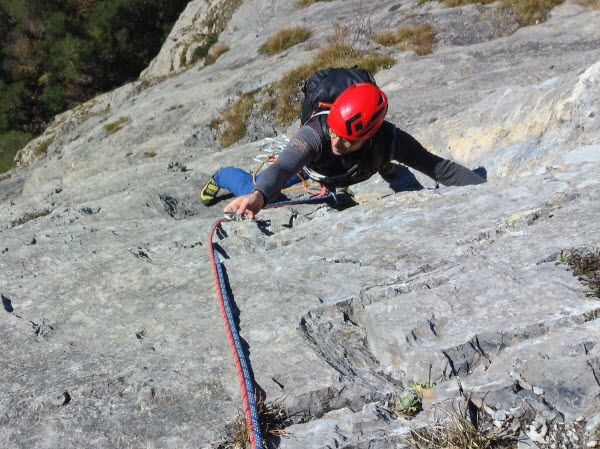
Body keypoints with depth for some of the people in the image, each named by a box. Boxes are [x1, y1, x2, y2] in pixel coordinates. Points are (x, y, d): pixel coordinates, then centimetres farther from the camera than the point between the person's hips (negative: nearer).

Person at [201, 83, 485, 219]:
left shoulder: (390, 139, -42)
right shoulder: (316, 132, -49)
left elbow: (440, 168, -36)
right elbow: (283, 167, -65)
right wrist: (258, 195, -85)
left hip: (351, 174, 3)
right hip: (308, 164, -3)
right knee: (252, 188, 7)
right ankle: (222, 177, 41)